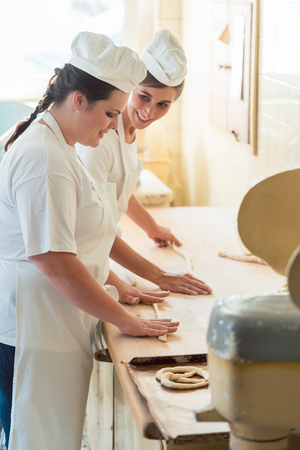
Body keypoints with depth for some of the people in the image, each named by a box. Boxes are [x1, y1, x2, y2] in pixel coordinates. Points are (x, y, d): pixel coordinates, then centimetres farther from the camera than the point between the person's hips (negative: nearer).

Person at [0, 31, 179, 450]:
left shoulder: (55, 145, 15)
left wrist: (111, 289, 15)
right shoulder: (44, 158, -20)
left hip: (51, 327, 10)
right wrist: (127, 321, -17)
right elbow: (54, 261, -24)